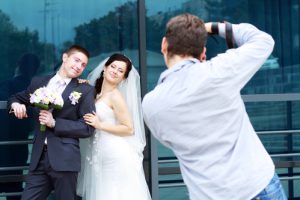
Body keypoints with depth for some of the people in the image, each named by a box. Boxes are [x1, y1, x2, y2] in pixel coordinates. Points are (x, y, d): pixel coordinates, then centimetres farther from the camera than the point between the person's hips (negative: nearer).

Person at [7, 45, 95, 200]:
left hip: (64, 159, -3)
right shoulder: (38, 82, 11)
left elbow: (88, 128, -5)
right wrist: (15, 104, 2)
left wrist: (55, 123, -13)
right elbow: (17, 98, 26)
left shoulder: (85, 91, 0)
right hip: (39, 158, 3)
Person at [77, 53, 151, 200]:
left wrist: (100, 125, -17)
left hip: (117, 157, -8)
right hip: (101, 157, 8)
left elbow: (129, 129, -11)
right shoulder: (95, 93, 10)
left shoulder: (115, 96, -11)